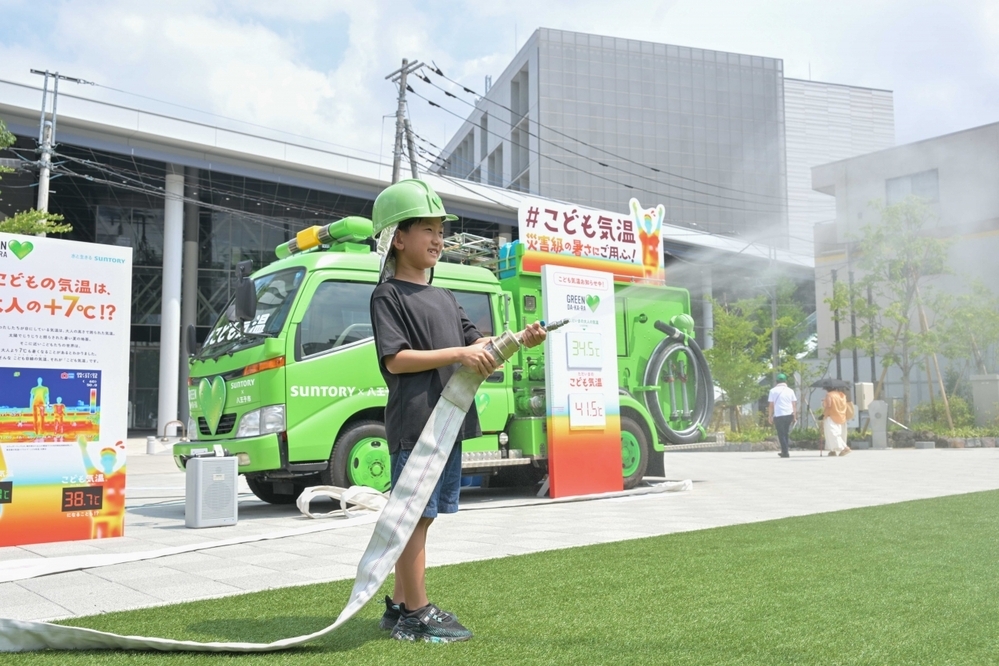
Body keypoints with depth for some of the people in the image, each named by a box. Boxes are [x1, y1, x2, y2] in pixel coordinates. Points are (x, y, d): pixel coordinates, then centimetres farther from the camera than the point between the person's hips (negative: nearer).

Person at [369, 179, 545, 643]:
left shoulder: (444, 298, 21)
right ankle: (417, 613, 2)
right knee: (416, 516, -5)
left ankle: (399, 605, 21)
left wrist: (519, 340, 2)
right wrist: (457, 354, -20)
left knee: (417, 517, 12)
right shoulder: (388, 296, -4)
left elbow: (476, 344, 19)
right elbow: (395, 359, -15)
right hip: (414, 423, -8)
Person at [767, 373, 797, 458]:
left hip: (778, 415, -3)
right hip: (789, 415, 3)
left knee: (781, 435, 3)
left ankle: (785, 453, -2)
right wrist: (795, 417, 13)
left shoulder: (773, 391, 0)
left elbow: (771, 405, -1)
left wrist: (770, 417, 5)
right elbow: (794, 404, 7)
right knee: (785, 434, 17)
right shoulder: (790, 390, 7)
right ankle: (784, 451, 22)